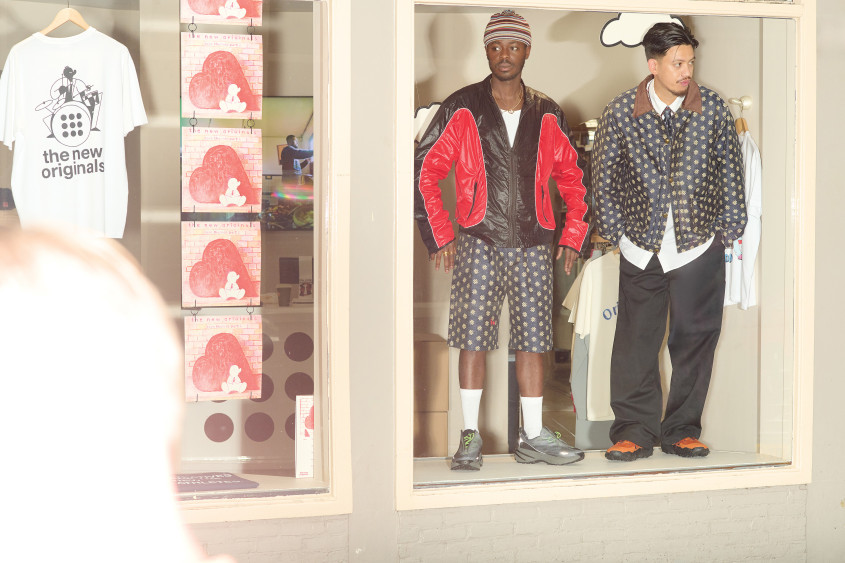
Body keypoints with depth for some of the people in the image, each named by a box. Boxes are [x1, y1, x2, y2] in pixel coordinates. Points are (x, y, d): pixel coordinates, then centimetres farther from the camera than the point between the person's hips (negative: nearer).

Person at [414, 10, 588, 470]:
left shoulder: (547, 116, 9)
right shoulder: (462, 110, 1)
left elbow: (572, 177, 18)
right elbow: (424, 170, 2)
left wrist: (572, 237, 10)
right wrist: (439, 236, -3)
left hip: (533, 246, 2)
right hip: (478, 243, -2)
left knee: (532, 341, 4)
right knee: (473, 340, -3)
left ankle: (533, 436, 11)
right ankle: (470, 436, 4)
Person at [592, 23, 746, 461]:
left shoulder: (713, 108, -2)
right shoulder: (619, 113, -4)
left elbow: (730, 172, 7)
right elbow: (604, 178, 5)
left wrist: (730, 229, 7)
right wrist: (615, 232, 4)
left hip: (700, 245, 1)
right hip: (641, 248, 0)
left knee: (694, 339, 5)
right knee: (636, 342, 1)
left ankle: (682, 431, 16)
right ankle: (634, 431, 10)